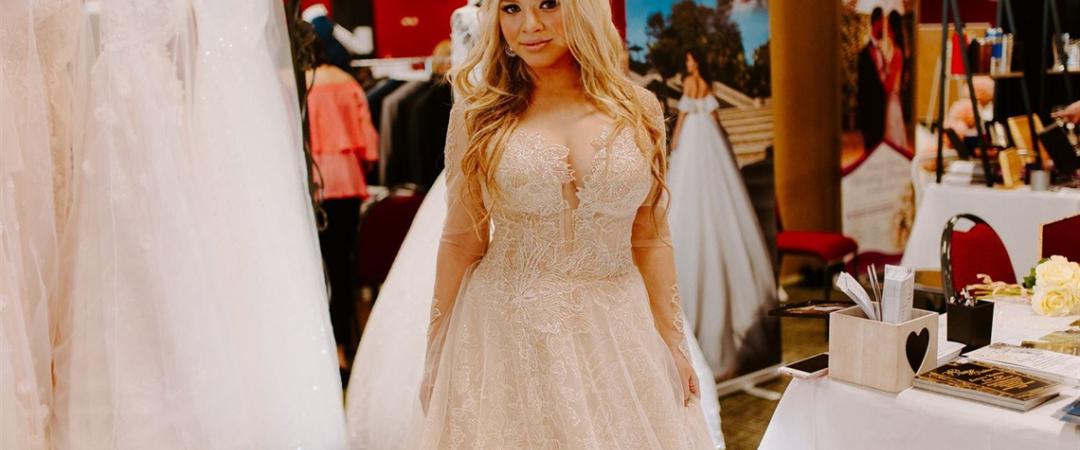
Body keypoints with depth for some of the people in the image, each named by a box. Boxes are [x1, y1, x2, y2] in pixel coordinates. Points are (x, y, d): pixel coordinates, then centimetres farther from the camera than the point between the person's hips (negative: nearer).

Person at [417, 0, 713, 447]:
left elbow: (650, 240, 6)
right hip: (505, 334, -1)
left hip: (615, 334, 2)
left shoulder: (638, 110, 3)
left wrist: (673, 342, 4)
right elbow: (461, 243, 2)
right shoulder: (479, 114, -1)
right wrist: (436, 353, 2)